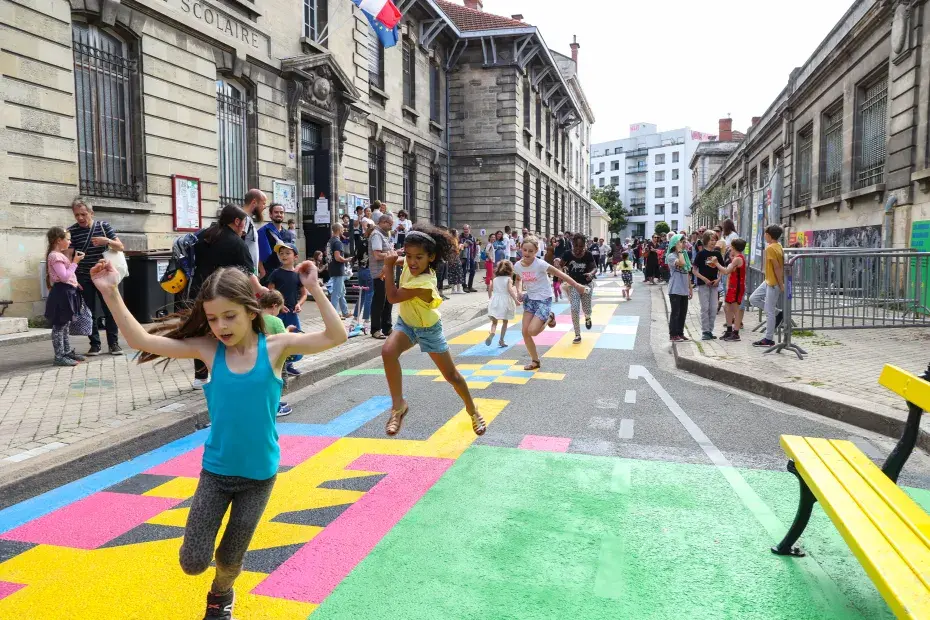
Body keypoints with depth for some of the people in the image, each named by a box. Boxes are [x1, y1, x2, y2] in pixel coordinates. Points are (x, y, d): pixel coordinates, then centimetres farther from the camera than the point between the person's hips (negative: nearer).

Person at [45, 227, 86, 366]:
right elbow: (64, 277, -23)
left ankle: (67, 352, 27)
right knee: (59, 326, -6)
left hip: (67, 293, 11)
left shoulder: (60, 255, 17)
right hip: (61, 293, -11)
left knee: (66, 325, 18)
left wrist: (74, 261, 14)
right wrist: (75, 262, -16)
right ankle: (59, 357, -4)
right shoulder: (55, 256, -15)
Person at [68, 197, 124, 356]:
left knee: (110, 310, 1)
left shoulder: (103, 226, 0)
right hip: (83, 279, 0)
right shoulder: (71, 231, -3)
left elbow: (120, 247, 1)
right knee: (89, 313, 3)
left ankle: (113, 343, 10)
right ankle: (94, 344, 13)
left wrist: (107, 241, -19)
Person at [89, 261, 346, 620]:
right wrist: (111, 294, -22)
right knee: (193, 563, 1)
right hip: (215, 470, 1)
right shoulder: (208, 349, -10)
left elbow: (336, 336, -25)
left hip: (259, 474, -1)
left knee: (229, 561, 14)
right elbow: (141, 340, -13)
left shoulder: (275, 347, -14)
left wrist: (314, 289, -32)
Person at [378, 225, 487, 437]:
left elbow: (393, 297, -32)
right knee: (388, 351, -28)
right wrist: (391, 263, -7)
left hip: (428, 329, -5)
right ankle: (398, 405, -15)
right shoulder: (410, 263, -18)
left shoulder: (424, 284, -38)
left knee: (451, 375, 6)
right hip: (406, 323, 5)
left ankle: (473, 412, 33)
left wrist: (388, 266, -28)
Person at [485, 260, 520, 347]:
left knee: (494, 322, 7)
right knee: (505, 322, 15)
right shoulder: (509, 279, -5)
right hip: (505, 302, -3)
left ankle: (491, 334, -23)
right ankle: (501, 340, 15)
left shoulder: (495, 279, 8)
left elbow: (490, 289, 12)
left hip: (494, 302, 3)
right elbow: (510, 290, -19)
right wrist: (516, 300, -21)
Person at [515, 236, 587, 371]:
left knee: (532, 331, -18)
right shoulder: (517, 266, -6)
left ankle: (549, 318, 14)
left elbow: (559, 274, -15)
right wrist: (519, 291, -2)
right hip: (529, 299, 5)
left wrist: (576, 285, -11)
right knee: (525, 332, -1)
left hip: (543, 299, -5)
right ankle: (535, 361, 18)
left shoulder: (540, 264, -22)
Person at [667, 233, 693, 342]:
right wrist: (679, 251, -16)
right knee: (675, 312, -3)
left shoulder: (685, 255, 14)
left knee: (683, 312, 10)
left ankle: (680, 333, 19)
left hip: (684, 290, 7)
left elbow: (688, 273, 17)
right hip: (675, 290, -7)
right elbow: (681, 263, -29)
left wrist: (690, 288, 17)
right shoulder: (671, 256, -9)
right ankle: (673, 335, 4)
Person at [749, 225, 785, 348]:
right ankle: (777, 313, 17)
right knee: (753, 299, 14)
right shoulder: (778, 246, 9)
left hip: (773, 283, -10)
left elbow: (777, 267, -22)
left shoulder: (770, 248, -19)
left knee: (769, 311, -3)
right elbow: (780, 266, 13)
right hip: (769, 281, 10)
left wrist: (781, 285, -20)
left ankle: (769, 339, 5)